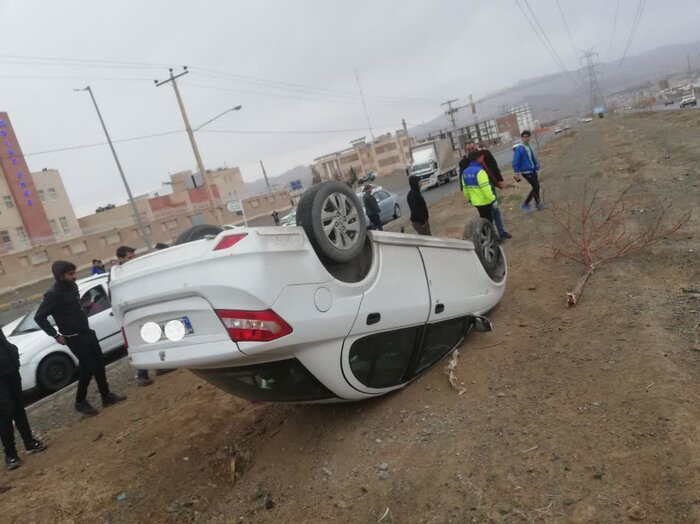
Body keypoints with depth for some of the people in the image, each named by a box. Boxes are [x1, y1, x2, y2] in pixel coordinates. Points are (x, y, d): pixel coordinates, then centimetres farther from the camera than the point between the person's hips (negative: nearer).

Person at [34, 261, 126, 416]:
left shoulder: (72, 286, 6)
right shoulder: (53, 294, -19)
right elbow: (39, 317, -18)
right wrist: (56, 335, -16)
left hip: (87, 332, 8)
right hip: (74, 338, -8)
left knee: (99, 364, 10)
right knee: (88, 368, -4)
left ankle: (106, 396, 22)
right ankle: (80, 402, 15)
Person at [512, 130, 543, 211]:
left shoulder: (529, 146, 6)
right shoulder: (519, 148, -18)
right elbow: (515, 161, -19)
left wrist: (537, 166, 14)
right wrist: (517, 173, -19)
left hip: (532, 170, 8)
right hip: (526, 171, -8)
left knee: (536, 187, 11)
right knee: (536, 187, -5)